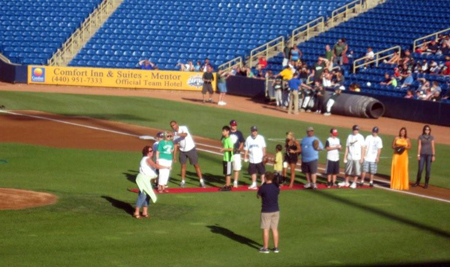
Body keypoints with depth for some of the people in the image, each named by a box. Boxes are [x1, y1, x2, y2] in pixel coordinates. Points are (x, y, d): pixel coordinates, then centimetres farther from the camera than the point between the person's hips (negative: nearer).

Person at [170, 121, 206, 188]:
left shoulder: (183, 128, -16)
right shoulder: (174, 133, 2)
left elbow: (185, 134, -39)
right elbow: (175, 145, 6)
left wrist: (177, 134, -56)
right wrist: (174, 155, 2)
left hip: (191, 149, -5)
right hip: (182, 151, 5)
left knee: (196, 165, -1)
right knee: (183, 165, 5)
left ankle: (201, 181, 3)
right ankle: (183, 181, 16)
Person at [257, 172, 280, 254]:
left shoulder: (263, 187, -15)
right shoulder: (276, 187, -2)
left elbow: (258, 196, 1)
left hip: (266, 211, -4)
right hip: (276, 210, 4)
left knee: (266, 229, 3)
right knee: (275, 229, 11)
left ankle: (265, 248, 6)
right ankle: (276, 247, 14)